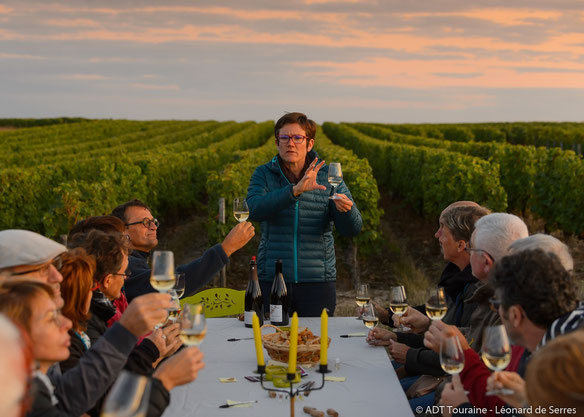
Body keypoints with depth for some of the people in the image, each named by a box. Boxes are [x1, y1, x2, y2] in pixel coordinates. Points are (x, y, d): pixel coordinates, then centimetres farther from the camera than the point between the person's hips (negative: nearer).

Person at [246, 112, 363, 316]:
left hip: (317, 282, 1)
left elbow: (352, 229, -2)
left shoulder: (329, 177, 4)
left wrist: (347, 208, -25)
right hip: (271, 281, 0)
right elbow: (254, 210, -17)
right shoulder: (263, 174, 3)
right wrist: (296, 190, -29)